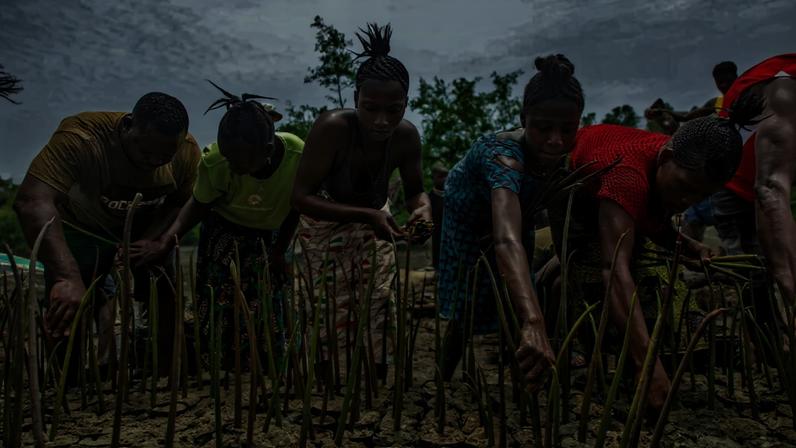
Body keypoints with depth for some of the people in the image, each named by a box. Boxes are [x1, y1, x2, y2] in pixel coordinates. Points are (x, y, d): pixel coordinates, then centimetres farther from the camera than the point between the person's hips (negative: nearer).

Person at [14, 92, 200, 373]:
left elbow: (180, 205, -9)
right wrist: (68, 276, -56)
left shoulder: (187, 151, -22)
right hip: (83, 229, -3)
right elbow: (32, 202, -45)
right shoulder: (81, 138, -35)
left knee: (167, 303, -1)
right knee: (66, 317, -9)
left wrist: (145, 244, -27)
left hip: (145, 231, 3)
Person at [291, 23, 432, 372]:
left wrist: (422, 208, -31)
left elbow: (414, 190, -6)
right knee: (334, 312, -1)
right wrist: (367, 214, -40)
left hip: (373, 219, 4)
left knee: (379, 306, 4)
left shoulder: (406, 136, -22)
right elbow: (301, 196, -32)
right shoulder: (332, 128, -35)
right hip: (325, 222, -3)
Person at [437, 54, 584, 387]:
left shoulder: (560, 152, -20)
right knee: (464, 322, 0)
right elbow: (507, 241, -57)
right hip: (461, 238, -6)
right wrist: (533, 323, -70)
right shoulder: (503, 155, -41)